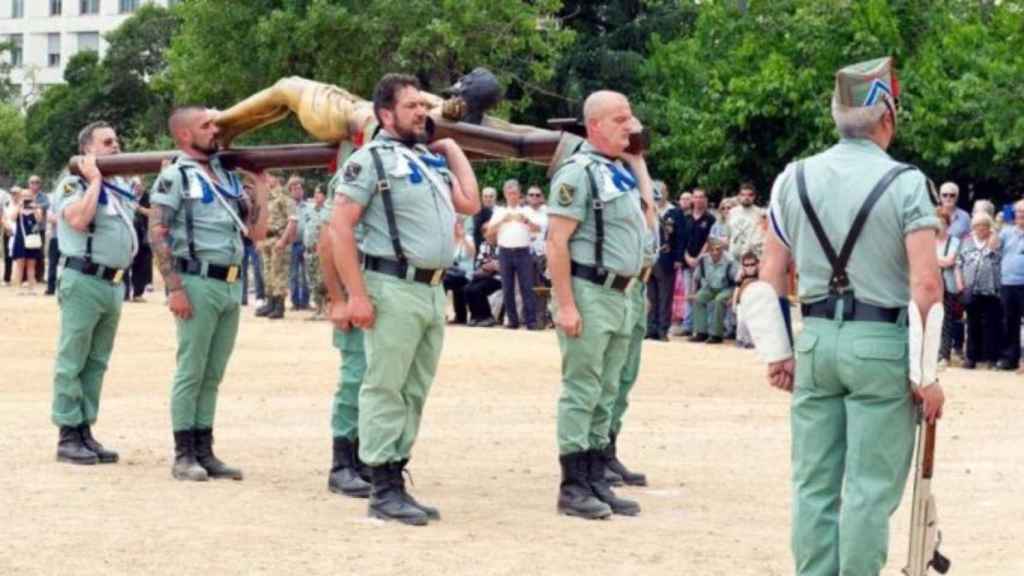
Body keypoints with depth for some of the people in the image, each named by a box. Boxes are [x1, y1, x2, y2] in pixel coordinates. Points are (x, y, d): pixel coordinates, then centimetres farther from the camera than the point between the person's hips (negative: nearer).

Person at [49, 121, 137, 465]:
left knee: (96, 363, 10)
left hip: (114, 283, 8)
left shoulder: (121, 187, 18)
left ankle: (86, 431, 14)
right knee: (72, 362, -4)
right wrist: (95, 180, -14)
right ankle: (68, 436, -3)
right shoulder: (73, 184, -5)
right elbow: (78, 219, -23)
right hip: (84, 281, -8)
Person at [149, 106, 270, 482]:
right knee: (191, 372, -3)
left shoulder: (227, 176, 16)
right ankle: (184, 455, 1)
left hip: (231, 285, 7)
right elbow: (157, 235, -11)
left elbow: (257, 232, 15)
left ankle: (204, 451, 13)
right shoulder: (175, 177, -4)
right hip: (198, 282, -7)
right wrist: (174, 288, -18)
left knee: (212, 375, 9)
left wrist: (260, 185, 10)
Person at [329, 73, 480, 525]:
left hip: (433, 289, 8)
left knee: (415, 392, 10)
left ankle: (396, 479, 16)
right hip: (393, 288, -8)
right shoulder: (371, 160, -6)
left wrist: (453, 149, 18)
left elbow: (471, 204, 18)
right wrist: (357, 295, -17)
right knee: (385, 389, -5)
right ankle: (384, 490, -3)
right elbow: (340, 226, -11)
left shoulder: (432, 160, 18)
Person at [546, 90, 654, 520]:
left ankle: (597, 482, 17)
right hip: (588, 292, -9)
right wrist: (565, 305, -21)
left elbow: (647, 220, 20)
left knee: (605, 396, 12)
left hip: (621, 295, 9)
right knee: (581, 392, -5)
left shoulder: (622, 171, 15)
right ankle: (573, 488, -1)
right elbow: (557, 241, -17)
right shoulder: (579, 172, -12)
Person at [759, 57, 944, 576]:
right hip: (882, 344, -4)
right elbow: (925, 284, -13)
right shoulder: (905, 183, -7)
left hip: (816, 339, 4)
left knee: (814, 484, 10)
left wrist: (778, 352, 14)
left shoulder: (795, 178, 6)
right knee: (871, 489, 0)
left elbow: (771, 275, 7)